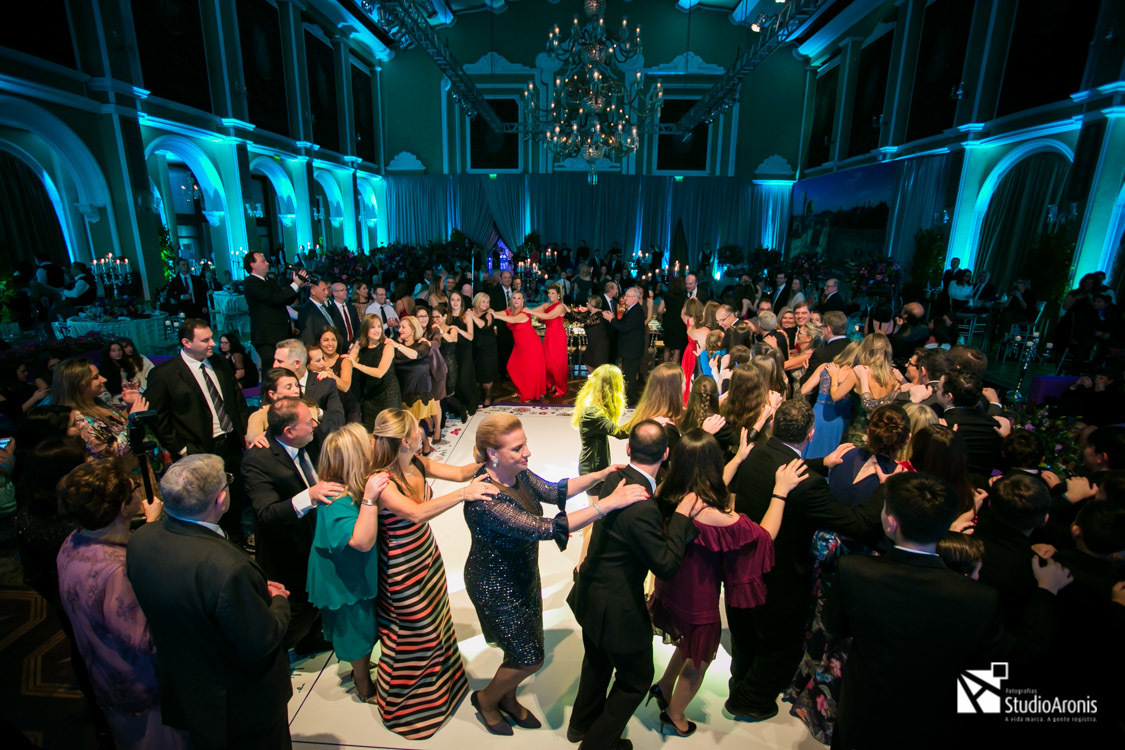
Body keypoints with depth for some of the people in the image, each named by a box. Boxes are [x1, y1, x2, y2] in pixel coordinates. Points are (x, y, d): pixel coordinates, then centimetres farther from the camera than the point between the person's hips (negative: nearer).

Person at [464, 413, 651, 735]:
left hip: (523, 575, 7)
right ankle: (486, 699, 37)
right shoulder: (485, 500, -37)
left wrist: (600, 475, -14)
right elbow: (544, 529, -42)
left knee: (523, 650, 23)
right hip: (496, 586, -7)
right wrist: (607, 503, -44)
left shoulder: (518, 473, -12)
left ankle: (507, 699, 51)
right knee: (529, 659, 8)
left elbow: (554, 491, 0)